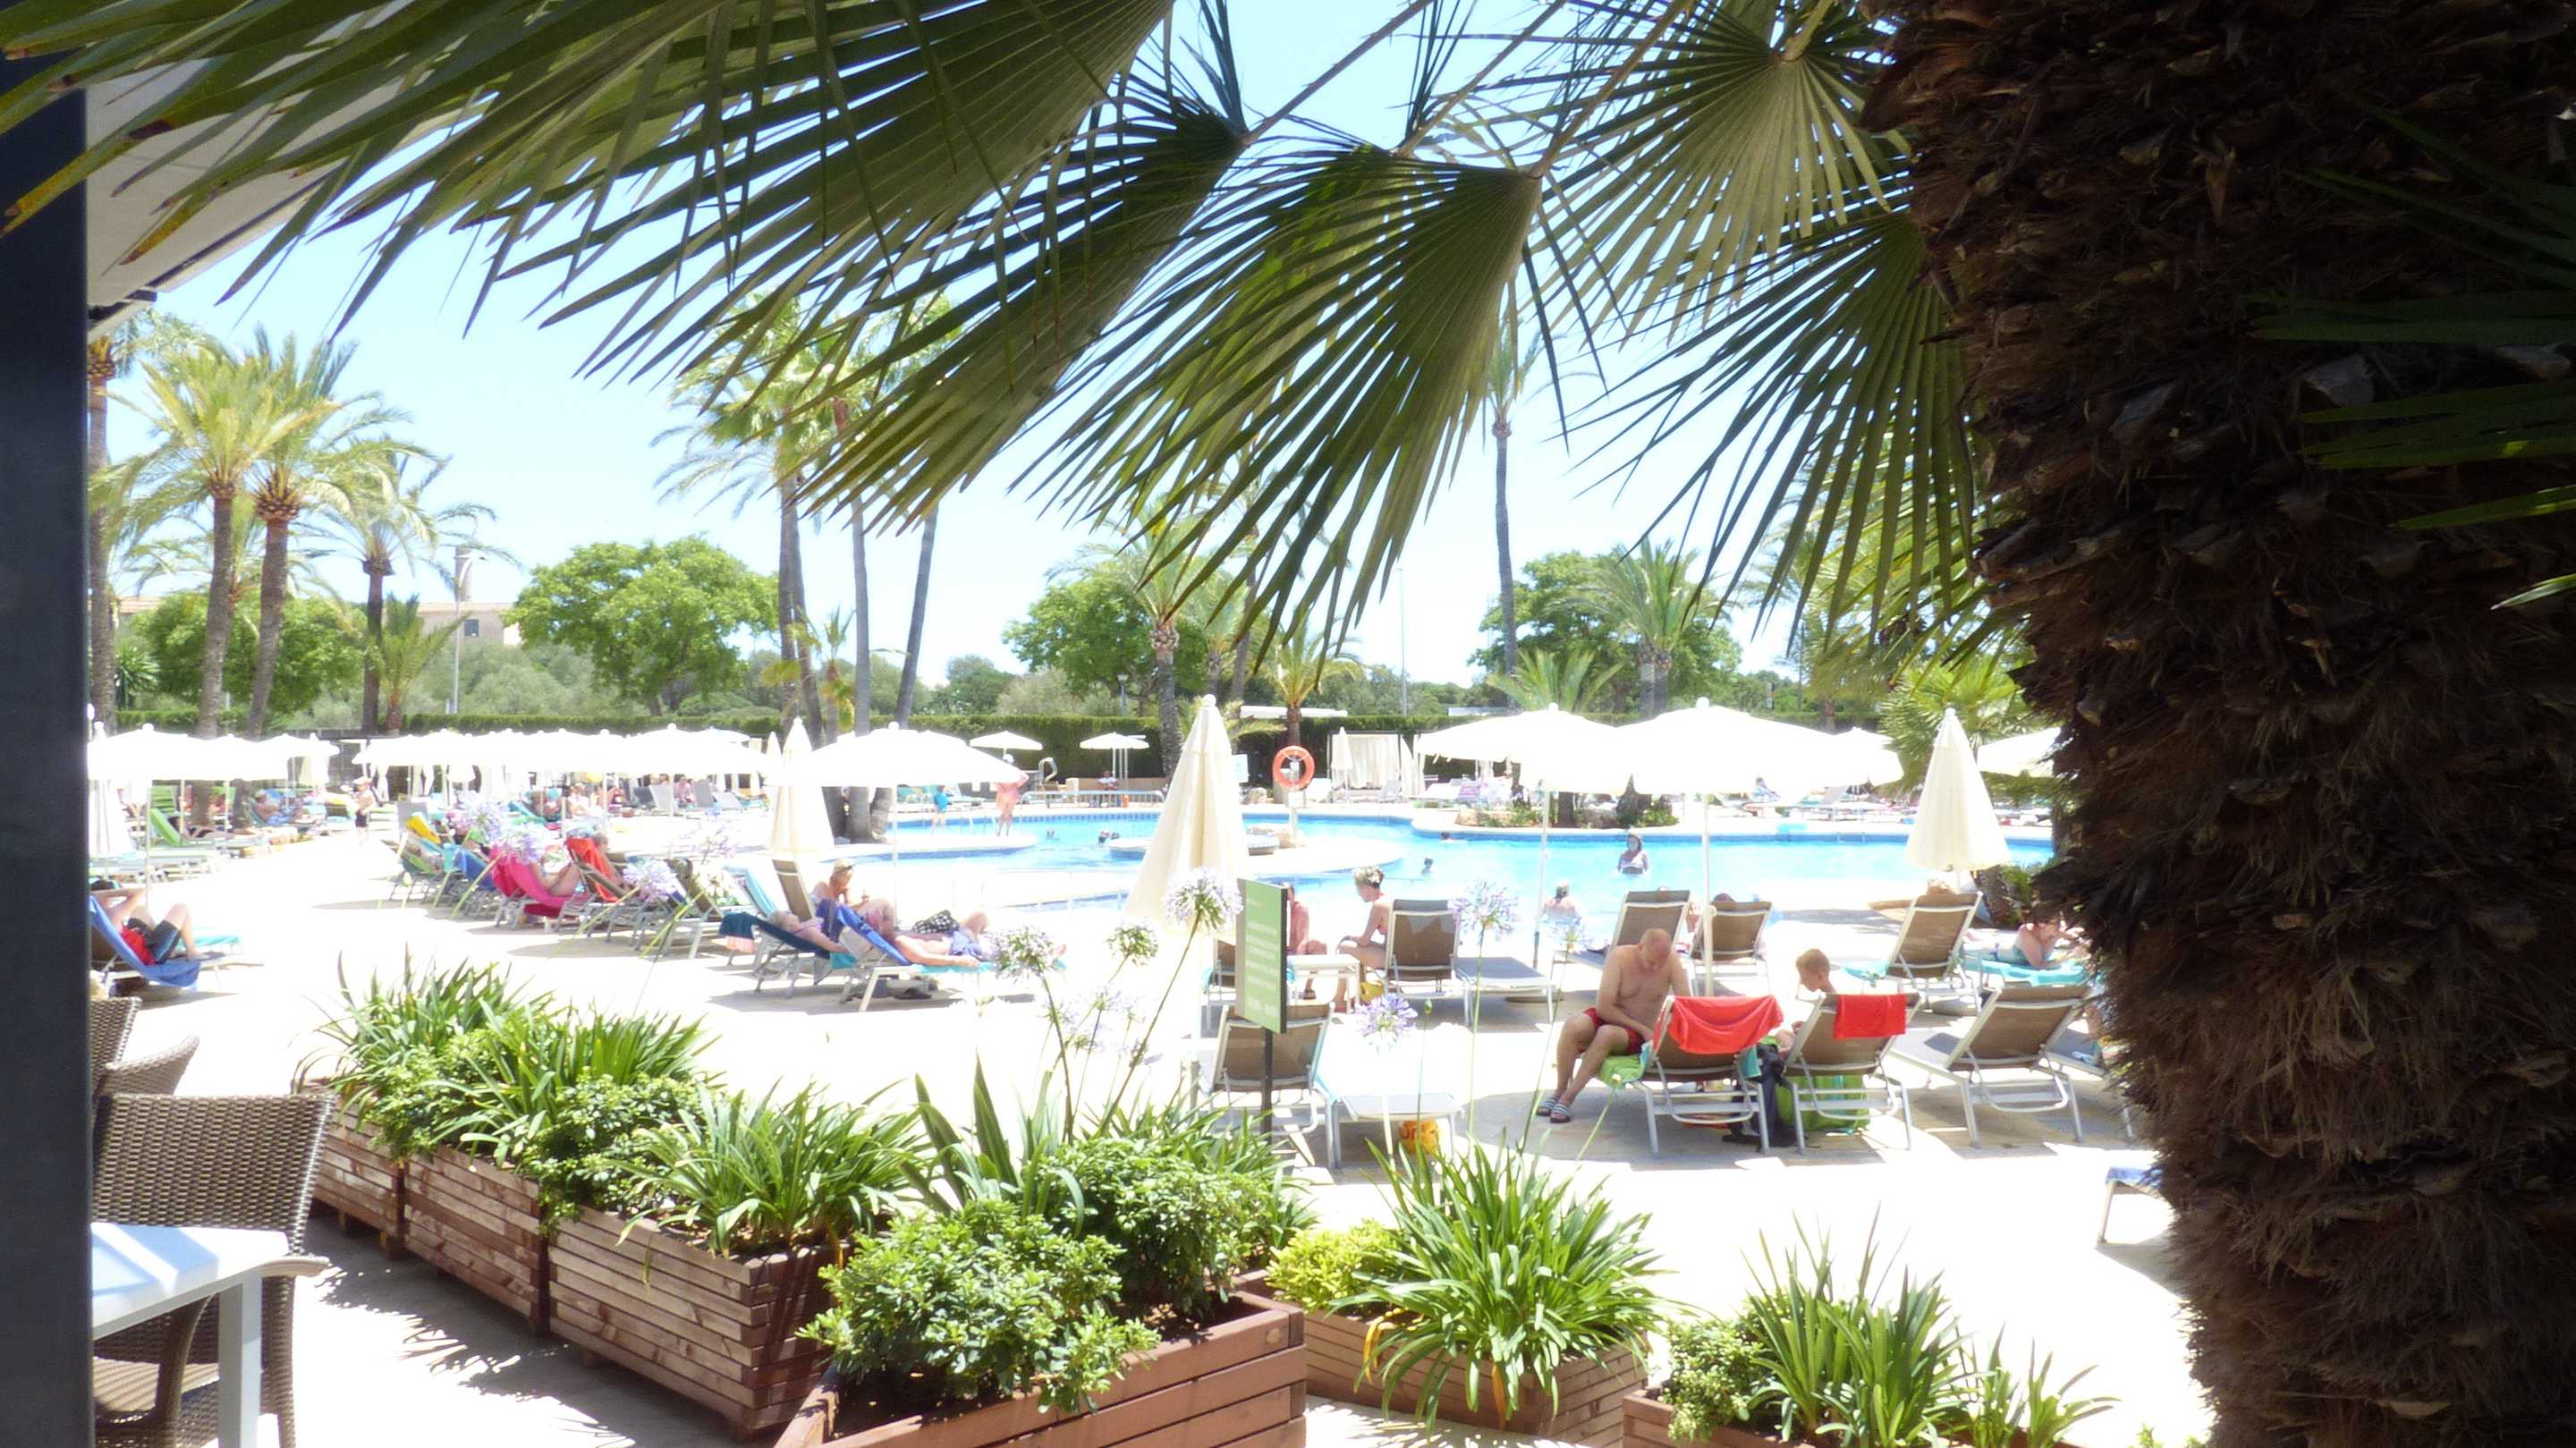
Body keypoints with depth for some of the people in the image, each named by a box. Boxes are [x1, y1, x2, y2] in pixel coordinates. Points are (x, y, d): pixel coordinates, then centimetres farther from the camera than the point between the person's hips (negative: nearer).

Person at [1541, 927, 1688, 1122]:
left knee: (1607, 1033, -36)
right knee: (1574, 1025, -34)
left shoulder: (1672, 960, -13)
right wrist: (1643, 1029, -20)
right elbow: (1604, 1008, -19)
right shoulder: (1620, 956, -17)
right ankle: (1560, 1090, -16)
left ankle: (1568, 1099, -27)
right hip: (1605, 1018, 0)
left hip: (1637, 1039, 0)